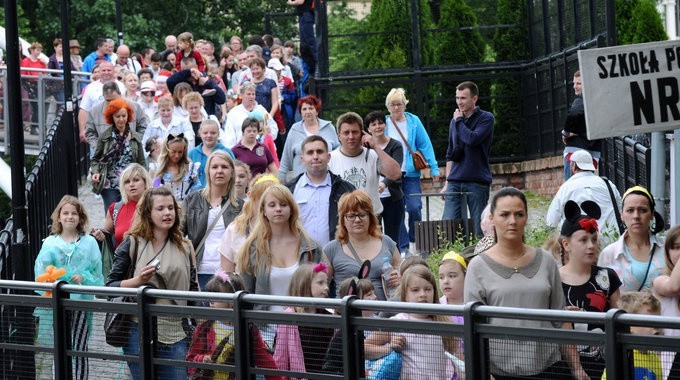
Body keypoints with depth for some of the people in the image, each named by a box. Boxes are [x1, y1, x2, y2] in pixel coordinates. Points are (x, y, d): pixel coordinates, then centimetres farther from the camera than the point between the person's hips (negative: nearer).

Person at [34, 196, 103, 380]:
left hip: (81, 301, -1)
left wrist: (84, 277, -13)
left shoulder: (89, 242, 4)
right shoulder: (50, 243, 5)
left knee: (79, 349, 2)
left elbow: (97, 273, 4)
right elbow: (41, 272, -3)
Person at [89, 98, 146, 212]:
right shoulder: (104, 137, 3)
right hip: (109, 187, -1)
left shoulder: (136, 138, 8)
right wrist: (95, 172, -10)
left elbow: (142, 162, 11)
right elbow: (95, 159, 8)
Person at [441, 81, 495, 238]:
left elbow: (472, 139, -20)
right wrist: (447, 182, 14)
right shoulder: (455, 120, 15)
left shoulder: (486, 118, -2)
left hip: (477, 182, -5)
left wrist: (459, 121, -6)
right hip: (455, 182, 5)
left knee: (479, 230, -1)